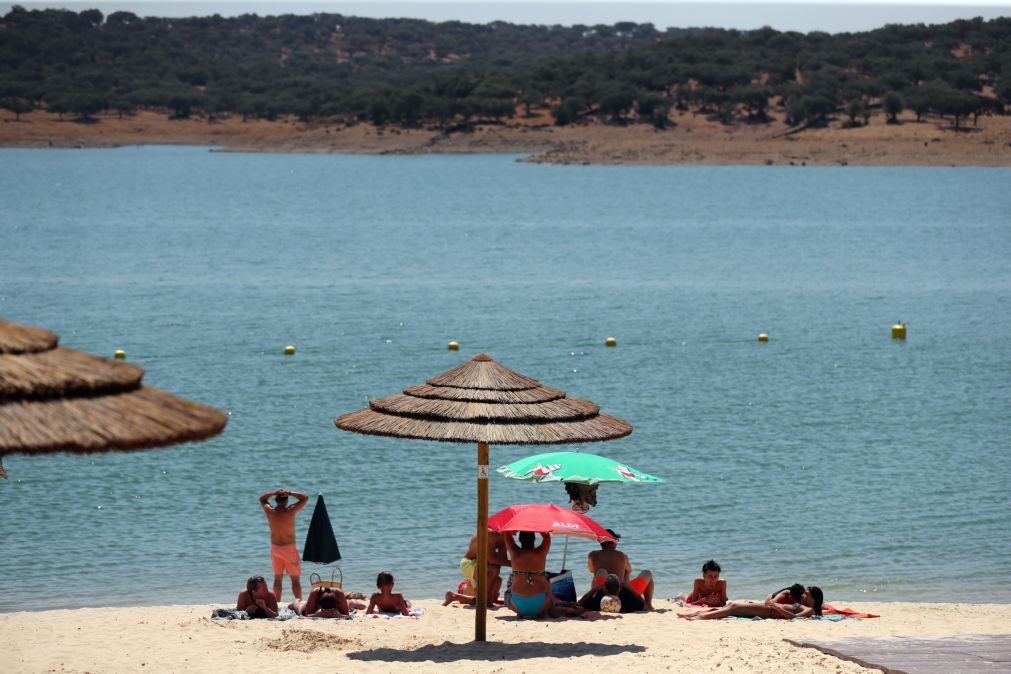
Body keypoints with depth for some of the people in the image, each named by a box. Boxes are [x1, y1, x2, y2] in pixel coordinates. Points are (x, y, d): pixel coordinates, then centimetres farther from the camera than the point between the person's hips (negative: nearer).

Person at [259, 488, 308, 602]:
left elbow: (262, 499, 16)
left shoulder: (269, 511, -5)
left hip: (275, 548, 4)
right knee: (295, 579, 1)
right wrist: (289, 493, -8)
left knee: (277, 577, 12)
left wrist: (274, 493, 1)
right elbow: (305, 498, -4)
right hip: (289, 548, -4)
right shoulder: (290, 511, -15)